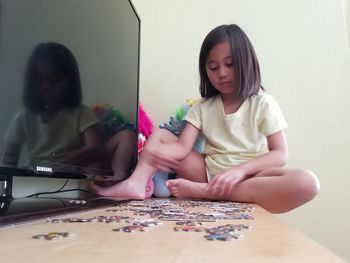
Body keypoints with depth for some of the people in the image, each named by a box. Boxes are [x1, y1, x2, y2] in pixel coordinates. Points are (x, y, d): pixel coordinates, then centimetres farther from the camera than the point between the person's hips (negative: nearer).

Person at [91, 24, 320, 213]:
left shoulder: (263, 104, 0)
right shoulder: (203, 107, 6)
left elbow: (280, 154, -8)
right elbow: (182, 147, -7)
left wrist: (240, 170, -26)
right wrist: (157, 153, -30)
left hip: (250, 177, -2)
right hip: (209, 173, 3)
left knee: (307, 182, -33)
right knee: (160, 135, -2)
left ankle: (202, 191, -34)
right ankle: (137, 183, -29)